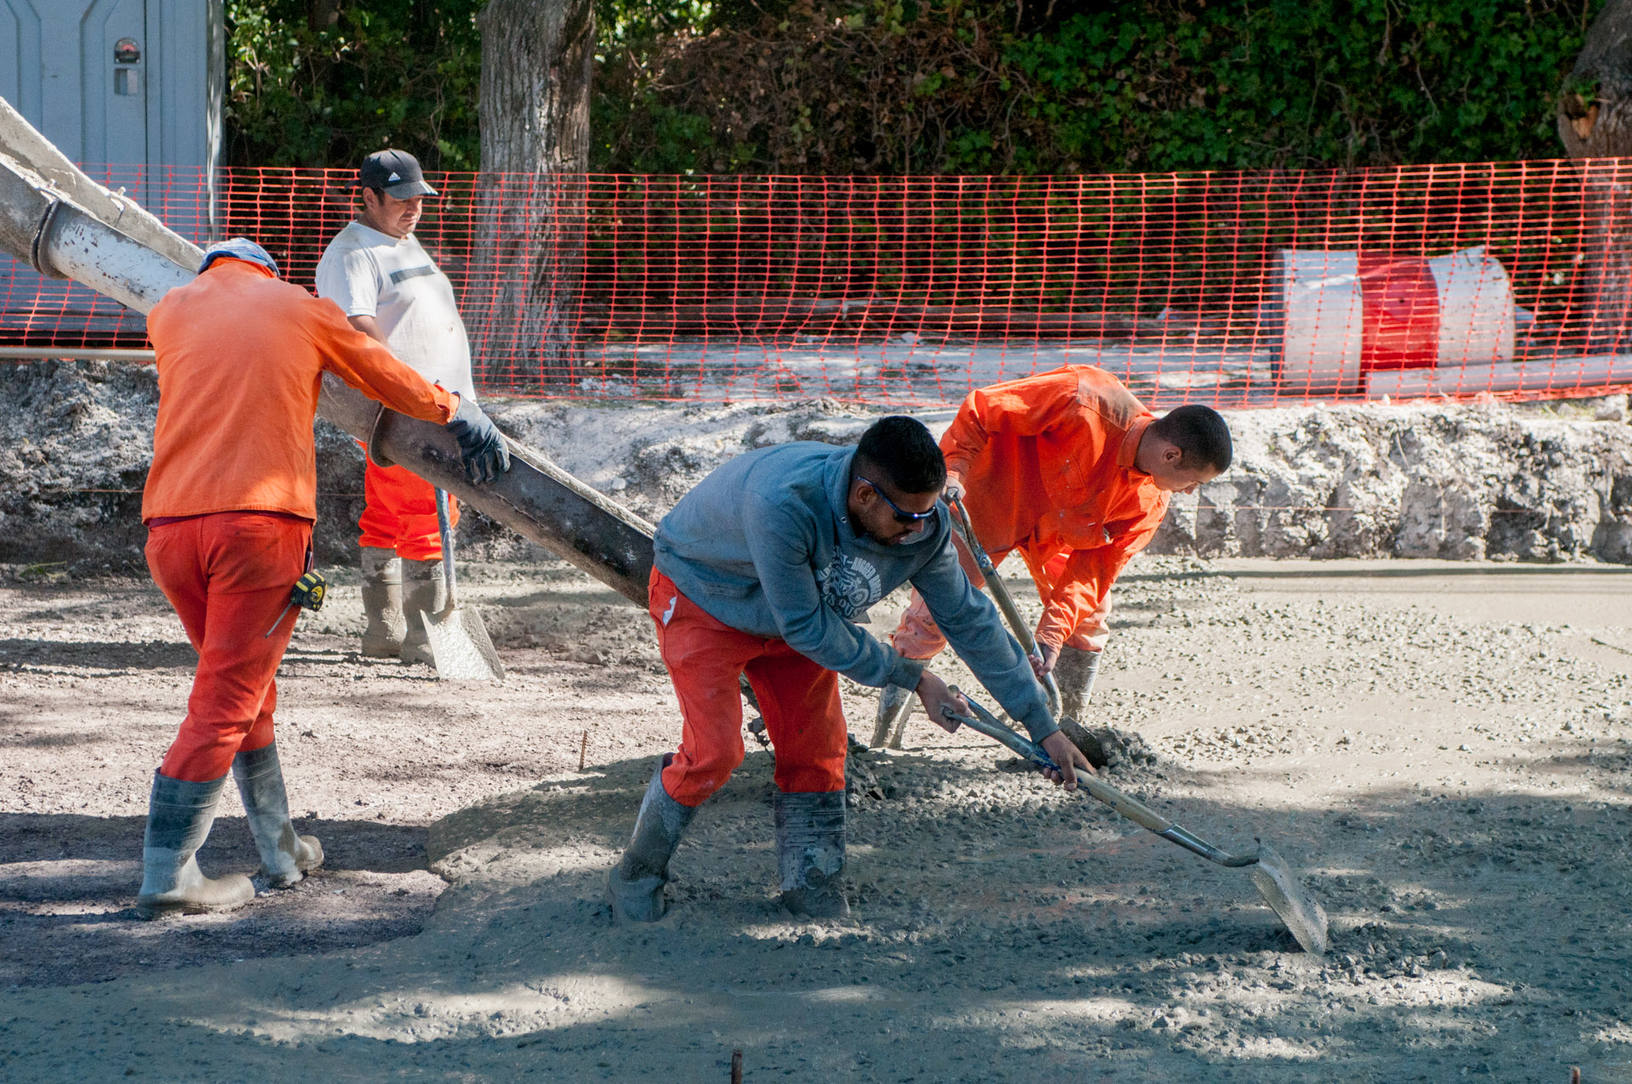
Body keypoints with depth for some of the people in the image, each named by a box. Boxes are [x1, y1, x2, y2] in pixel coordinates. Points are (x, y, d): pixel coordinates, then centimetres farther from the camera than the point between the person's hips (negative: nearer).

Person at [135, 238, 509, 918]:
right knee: (224, 704, -1)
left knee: (244, 687, 19)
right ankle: (166, 875, -4)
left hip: (170, 524, 4)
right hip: (261, 522, -4)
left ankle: (279, 849, 25)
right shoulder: (303, 309, 12)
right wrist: (456, 410, 40)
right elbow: (391, 380, 23)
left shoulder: (169, 312, 18)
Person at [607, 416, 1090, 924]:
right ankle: (637, 874, 6)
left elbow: (969, 619, -10)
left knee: (817, 748, 0)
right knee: (714, 751, -14)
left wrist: (1042, 725, -8)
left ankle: (811, 885, 16)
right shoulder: (782, 503, -44)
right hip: (702, 598, -6)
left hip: (798, 614, 6)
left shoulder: (923, 527, -24)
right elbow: (805, 626, -32)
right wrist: (911, 677, -23)